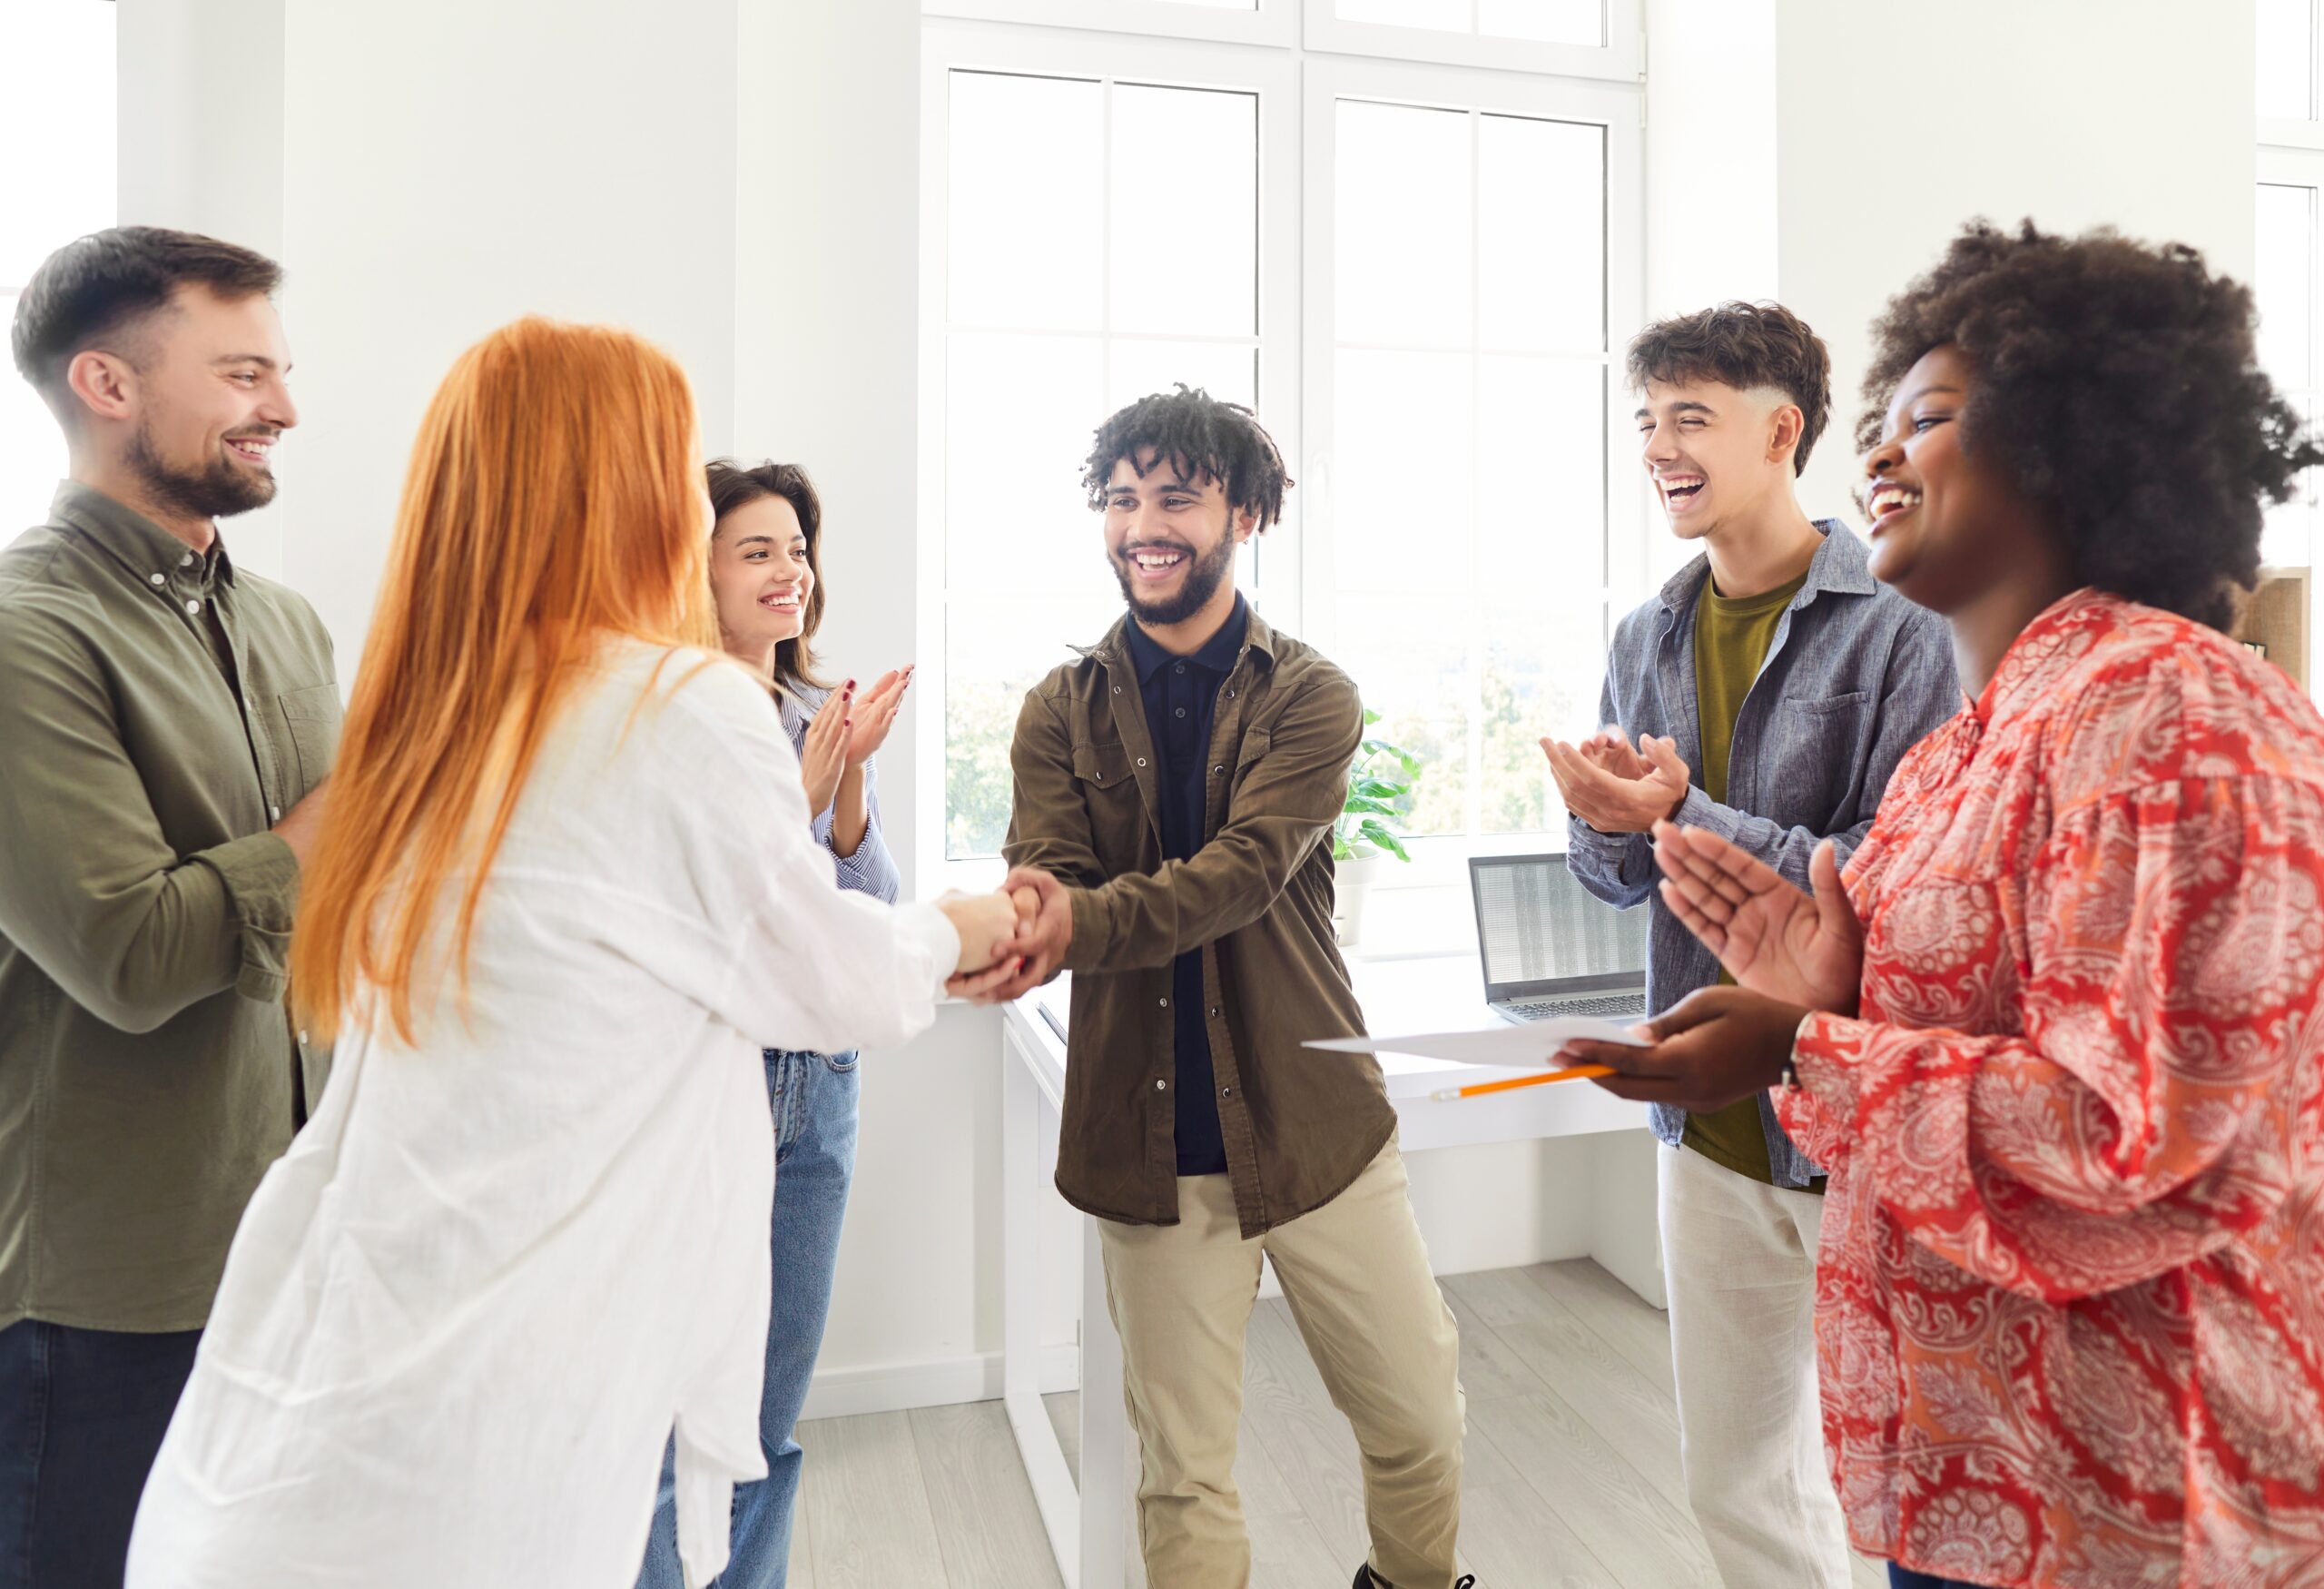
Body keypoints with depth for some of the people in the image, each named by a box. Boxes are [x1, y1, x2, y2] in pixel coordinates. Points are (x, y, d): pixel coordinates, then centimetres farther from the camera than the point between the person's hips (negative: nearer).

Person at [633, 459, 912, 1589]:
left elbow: (873, 925, 2)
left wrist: (850, 785, -13)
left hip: (815, 1086, 5)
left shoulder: (831, 720, 5)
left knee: (772, 1410, 18)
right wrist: (801, 794, -21)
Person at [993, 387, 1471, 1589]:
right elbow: (1041, 877, -12)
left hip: (1312, 1123, 0)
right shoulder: (1061, 711, 3)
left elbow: (1246, 868, -20)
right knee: (1182, 1472, 13)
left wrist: (1082, 922, -37)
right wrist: (1004, 928, -37)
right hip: (1148, 1141, 1)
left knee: (1418, 1423, 14)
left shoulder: (1310, 698, -3)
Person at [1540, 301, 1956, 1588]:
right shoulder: (1648, 639, 7)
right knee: (1735, 1482, 19)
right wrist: (1610, 828, -11)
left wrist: (1683, 818, -22)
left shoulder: (1898, 626, -12)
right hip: (1710, 1118, 6)